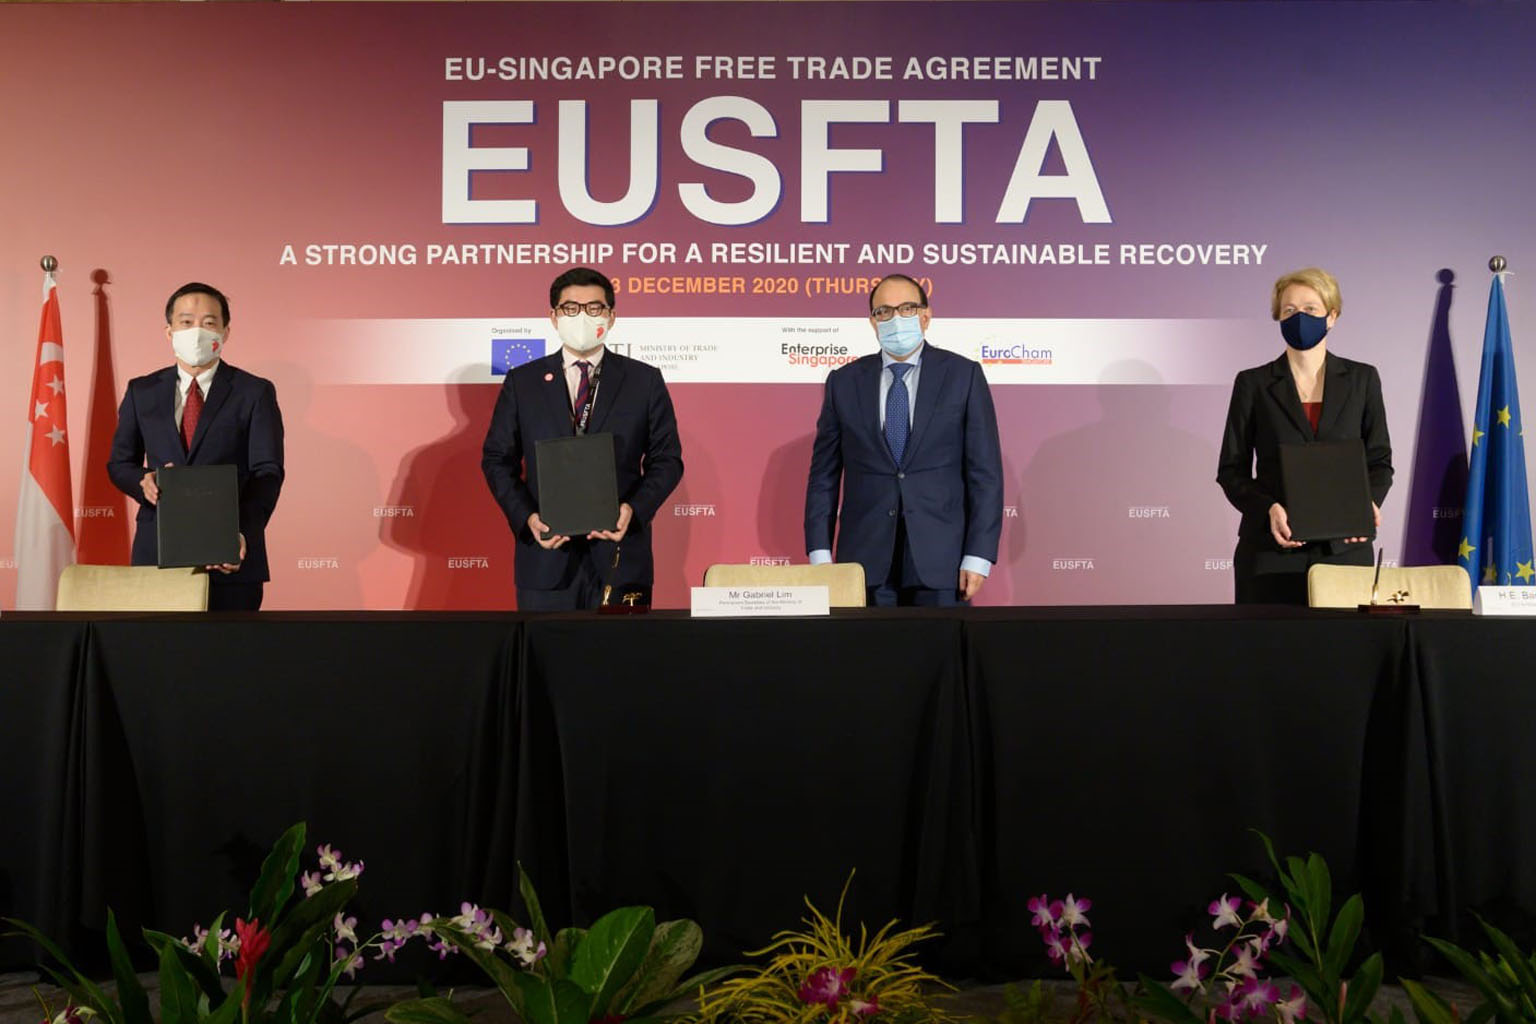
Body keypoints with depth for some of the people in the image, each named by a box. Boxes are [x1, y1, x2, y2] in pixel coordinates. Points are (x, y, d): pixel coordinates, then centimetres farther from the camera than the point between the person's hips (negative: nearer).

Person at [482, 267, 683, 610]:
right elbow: (497, 459, 8)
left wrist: (634, 510, -13)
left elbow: (666, 460, 5)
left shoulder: (645, 381, 5)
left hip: (620, 557, 0)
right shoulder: (522, 382, 7)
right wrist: (527, 517, -9)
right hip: (546, 557, 1)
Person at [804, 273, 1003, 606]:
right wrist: (820, 554, 0)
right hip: (865, 559, 1)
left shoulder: (963, 375, 3)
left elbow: (985, 471, 0)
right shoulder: (844, 382, 8)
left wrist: (978, 557, -7)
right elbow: (823, 475, 9)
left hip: (940, 558, -1)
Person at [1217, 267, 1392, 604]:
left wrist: (1369, 502, -10)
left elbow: (1379, 460, 11)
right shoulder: (1253, 384, 4)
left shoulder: (1362, 379, 9)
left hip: (1345, 547, 1)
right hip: (1271, 550, -1)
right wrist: (1268, 509, -14)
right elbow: (1231, 470, 3)